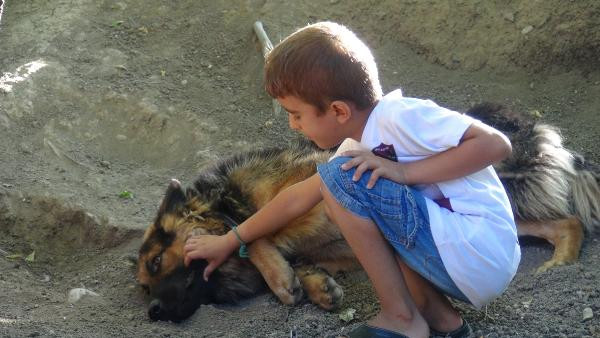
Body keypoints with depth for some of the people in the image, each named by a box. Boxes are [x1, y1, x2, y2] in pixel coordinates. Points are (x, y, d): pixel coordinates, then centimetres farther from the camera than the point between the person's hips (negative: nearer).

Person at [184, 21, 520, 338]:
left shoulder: (398, 114, -14)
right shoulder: (363, 144, 13)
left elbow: (496, 143, -21)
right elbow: (298, 197, 23)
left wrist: (404, 172, -20)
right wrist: (229, 241, 28)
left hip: (480, 255, -9)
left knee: (342, 178, -11)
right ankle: (435, 311, 6)